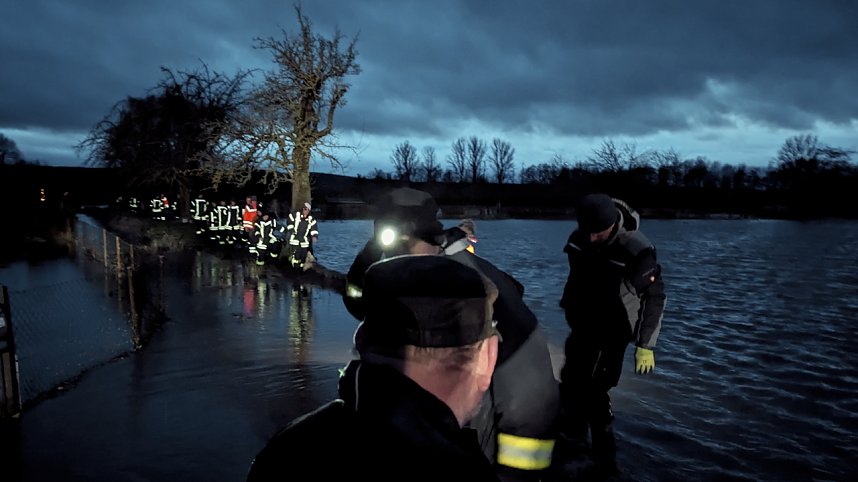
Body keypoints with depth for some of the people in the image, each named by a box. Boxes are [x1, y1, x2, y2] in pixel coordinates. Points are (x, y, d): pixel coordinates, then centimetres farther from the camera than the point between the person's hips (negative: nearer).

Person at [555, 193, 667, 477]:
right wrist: (569, 308, 17)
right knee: (570, 379, 17)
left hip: (612, 329, -7)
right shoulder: (580, 238, -8)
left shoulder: (635, 249, -27)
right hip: (583, 323, 7)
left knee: (592, 389, -7)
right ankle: (573, 435, 38)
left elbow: (654, 297, -24)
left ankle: (604, 459, 9)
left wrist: (645, 346, -26)